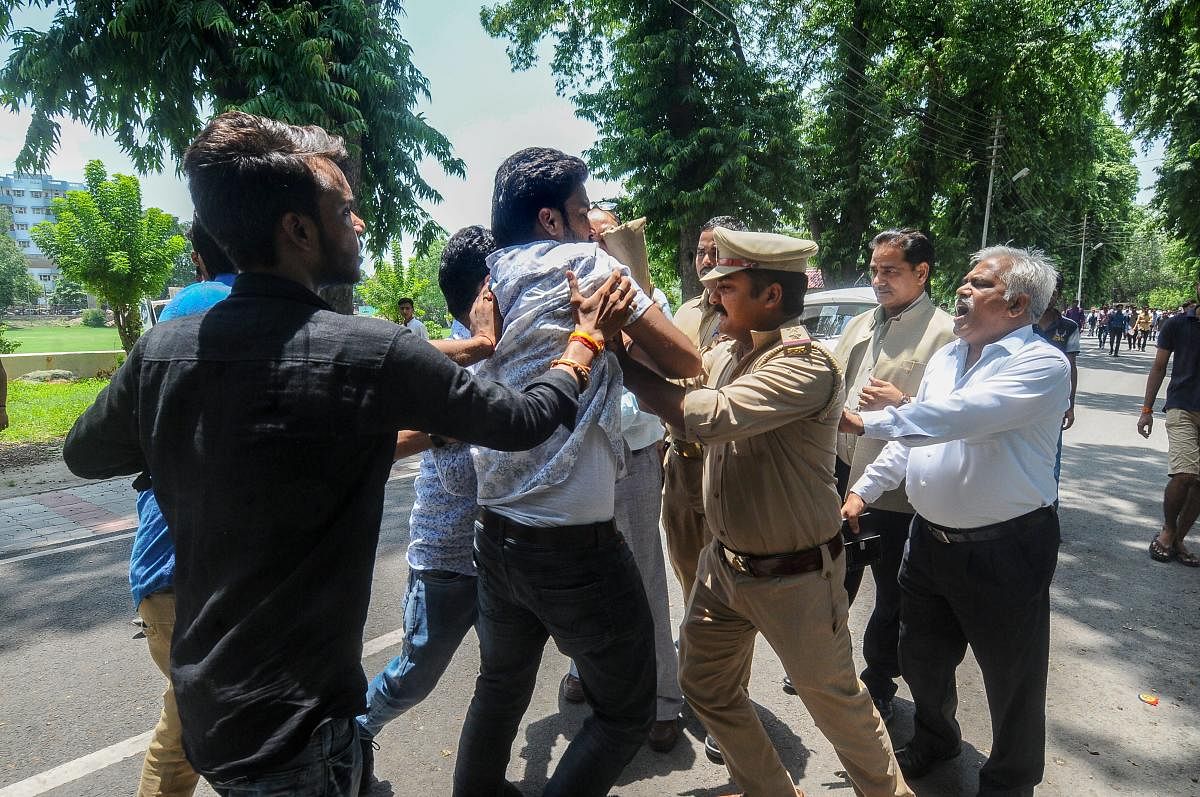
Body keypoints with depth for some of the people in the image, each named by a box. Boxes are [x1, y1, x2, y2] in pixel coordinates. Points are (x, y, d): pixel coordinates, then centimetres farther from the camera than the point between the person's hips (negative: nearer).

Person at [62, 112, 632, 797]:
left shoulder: (161, 347, -8)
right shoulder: (370, 353, -24)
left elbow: (84, 455, 12)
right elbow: (523, 420, -11)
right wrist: (589, 334, 5)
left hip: (203, 697, 6)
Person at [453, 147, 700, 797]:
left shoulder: (491, 286, 11)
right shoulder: (586, 262, -7)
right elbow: (685, 362, -9)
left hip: (495, 533, 8)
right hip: (573, 543, -7)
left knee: (500, 686, 27)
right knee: (625, 712, 12)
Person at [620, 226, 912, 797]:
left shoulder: (806, 365, -25)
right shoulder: (726, 354, 1)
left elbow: (706, 416, -37)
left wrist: (617, 355, -31)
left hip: (795, 577, -7)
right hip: (725, 562, 8)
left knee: (835, 702, 13)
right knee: (704, 683, 19)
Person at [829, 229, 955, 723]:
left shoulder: (945, 334, -11)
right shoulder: (860, 325, 11)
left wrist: (903, 404, -25)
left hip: (895, 491, -6)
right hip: (845, 477, 6)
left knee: (891, 597, 13)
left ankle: (878, 684, 33)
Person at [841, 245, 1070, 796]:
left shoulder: (1041, 364, -18)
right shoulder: (946, 357, 7)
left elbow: (964, 414, -34)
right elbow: (913, 435, 12)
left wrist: (865, 422, -36)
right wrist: (864, 489, 7)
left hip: (1005, 550, -7)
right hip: (931, 538, 7)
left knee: (1011, 677, 14)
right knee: (922, 658, 23)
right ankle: (933, 740, 50)